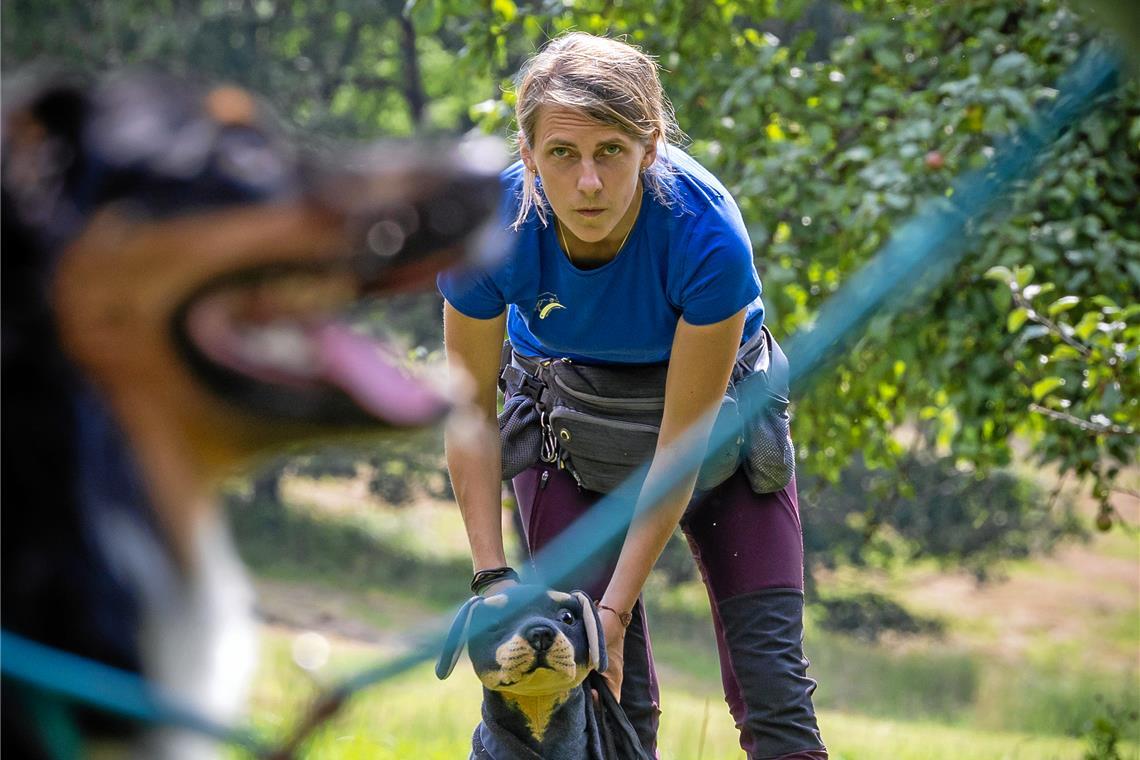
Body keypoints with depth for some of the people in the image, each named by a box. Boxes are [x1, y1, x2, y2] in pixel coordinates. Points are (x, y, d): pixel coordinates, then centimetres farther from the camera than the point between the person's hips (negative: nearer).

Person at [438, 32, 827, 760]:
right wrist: (493, 576, -20)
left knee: (771, 672, -10)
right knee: (610, 698, -7)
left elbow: (681, 446, -27)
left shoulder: (705, 232, -35)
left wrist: (616, 608, -27)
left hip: (710, 403, -1)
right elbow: (470, 412, -14)